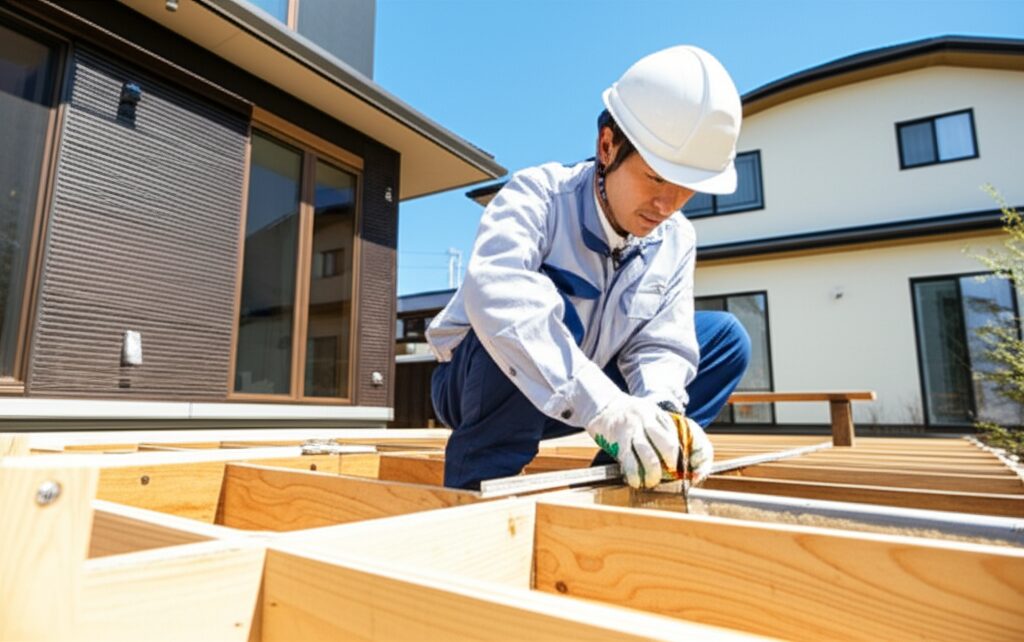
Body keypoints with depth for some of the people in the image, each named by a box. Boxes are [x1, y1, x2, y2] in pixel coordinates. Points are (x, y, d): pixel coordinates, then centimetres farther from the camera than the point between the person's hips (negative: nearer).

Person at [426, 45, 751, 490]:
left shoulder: (677, 241, -6)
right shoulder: (538, 194, -23)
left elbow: (660, 345, -10)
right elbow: (497, 295, -43)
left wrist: (661, 414, -33)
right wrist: (601, 404, -52)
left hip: (575, 398, 6)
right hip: (476, 384, -5)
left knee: (726, 337, -2)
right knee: (544, 300, -37)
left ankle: (615, 481, -2)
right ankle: (479, 487, -22)